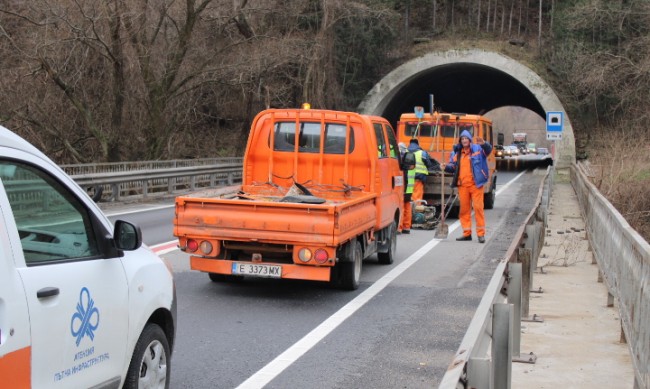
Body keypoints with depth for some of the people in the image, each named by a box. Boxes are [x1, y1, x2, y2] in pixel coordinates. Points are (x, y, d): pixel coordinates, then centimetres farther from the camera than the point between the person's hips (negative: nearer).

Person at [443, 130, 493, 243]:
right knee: (464, 209, 8)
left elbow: (488, 150, -16)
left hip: (475, 185, -4)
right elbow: (453, 167, 15)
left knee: (478, 207, -5)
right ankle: (467, 233, 17)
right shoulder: (456, 153, 12)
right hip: (462, 186, 4)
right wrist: (446, 167, -7)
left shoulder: (477, 149, 1)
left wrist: (483, 144, -37)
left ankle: (481, 234, 0)